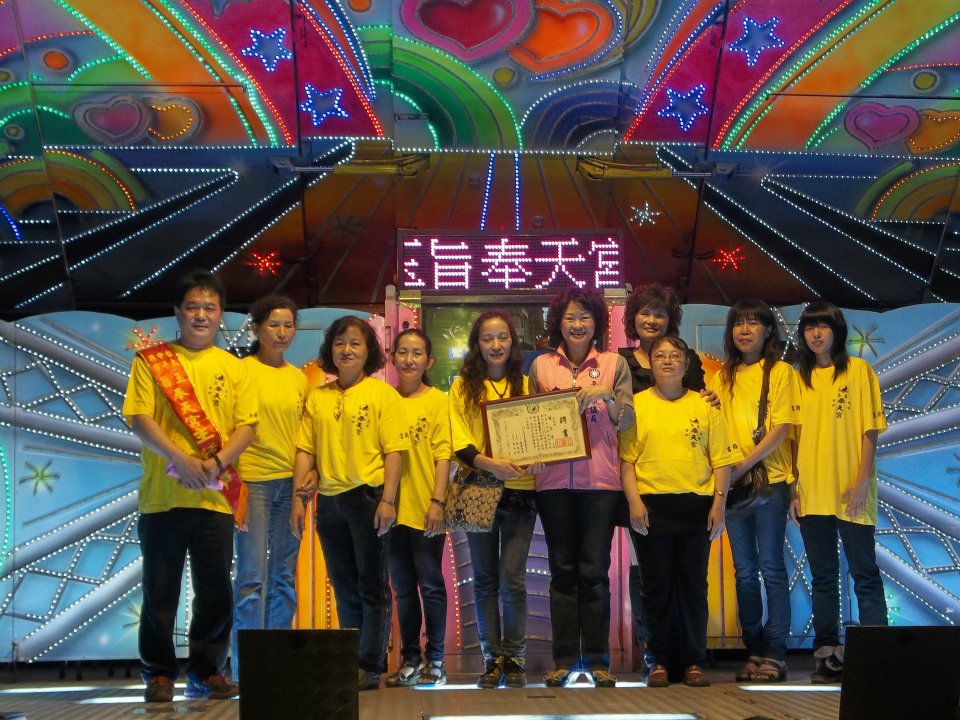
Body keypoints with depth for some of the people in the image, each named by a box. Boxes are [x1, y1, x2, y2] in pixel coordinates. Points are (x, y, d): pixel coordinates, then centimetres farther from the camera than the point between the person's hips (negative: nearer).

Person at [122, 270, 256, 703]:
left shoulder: (232, 367, 12)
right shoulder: (150, 360, 5)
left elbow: (246, 425, 5)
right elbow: (139, 419, -5)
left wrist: (216, 462, -13)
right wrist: (182, 460, -18)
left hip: (215, 497, 2)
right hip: (162, 495, -2)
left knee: (216, 592, 4)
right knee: (160, 590, 3)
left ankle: (207, 672, 17)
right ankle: (159, 673, 15)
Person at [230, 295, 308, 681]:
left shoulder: (299, 378, 13)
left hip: (290, 483, 5)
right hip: (252, 481, -5)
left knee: (284, 577, 8)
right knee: (253, 577, -7)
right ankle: (245, 665, -2)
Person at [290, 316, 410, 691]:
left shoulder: (382, 393, -1)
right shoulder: (317, 397, 11)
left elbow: (393, 449, -7)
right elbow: (305, 449, 9)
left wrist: (387, 500, -14)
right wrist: (299, 496, 1)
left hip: (367, 496, -5)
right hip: (329, 501, 5)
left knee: (372, 586, 0)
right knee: (344, 588, 12)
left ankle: (370, 666, 3)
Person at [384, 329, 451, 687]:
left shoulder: (437, 400, -1)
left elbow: (443, 454, -5)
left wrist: (437, 501, -12)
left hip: (425, 510, -3)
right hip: (393, 508, 4)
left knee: (430, 585, 2)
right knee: (403, 587, 10)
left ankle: (435, 660, 11)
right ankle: (410, 659, 20)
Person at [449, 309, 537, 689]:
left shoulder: (526, 385, 9)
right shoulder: (463, 387, 7)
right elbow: (459, 441, -3)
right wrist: (489, 463, -20)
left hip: (519, 491, -1)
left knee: (512, 578, -4)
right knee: (485, 579, 6)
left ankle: (514, 658, 6)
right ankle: (492, 657, 15)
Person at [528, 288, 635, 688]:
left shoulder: (614, 364, 7)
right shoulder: (542, 366, 10)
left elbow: (627, 421, 2)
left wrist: (607, 395, -15)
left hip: (600, 479, -1)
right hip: (554, 479, 1)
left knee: (594, 571, -1)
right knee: (562, 570, 4)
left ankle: (597, 660, 6)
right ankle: (564, 661, 9)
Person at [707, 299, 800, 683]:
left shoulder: (781, 372, 0)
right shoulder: (722, 377, 14)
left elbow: (780, 429, -8)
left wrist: (742, 465, -15)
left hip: (769, 479, -4)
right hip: (732, 482, 5)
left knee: (771, 566, -5)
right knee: (744, 570, 7)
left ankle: (775, 653, -2)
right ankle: (753, 650, 12)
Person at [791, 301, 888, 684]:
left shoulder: (858, 369, 1)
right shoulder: (801, 378, 12)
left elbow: (870, 428, -3)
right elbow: (795, 436, 12)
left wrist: (863, 479, -13)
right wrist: (794, 488, 6)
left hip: (850, 493, -4)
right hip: (812, 494, 4)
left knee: (865, 574, -3)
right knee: (823, 576, 8)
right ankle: (828, 654, 13)